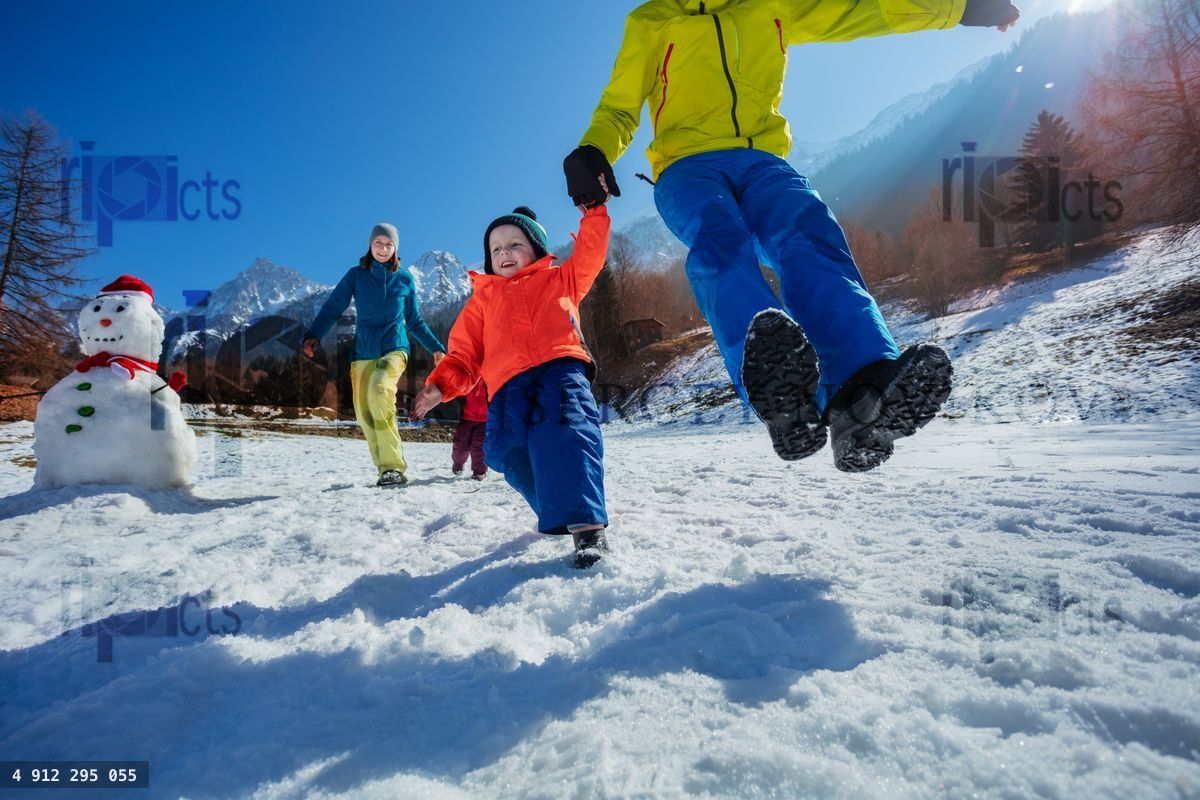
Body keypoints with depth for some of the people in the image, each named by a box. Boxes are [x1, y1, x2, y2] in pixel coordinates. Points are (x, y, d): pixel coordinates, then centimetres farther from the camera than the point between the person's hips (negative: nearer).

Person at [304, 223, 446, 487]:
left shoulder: (405, 279, 9)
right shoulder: (356, 275, 6)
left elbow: (415, 322, 18)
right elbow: (332, 308, -1)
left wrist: (435, 347, 12)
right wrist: (313, 335, -17)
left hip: (394, 349, -2)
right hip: (363, 353, 2)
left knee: (379, 389, -31)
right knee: (365, 415, -4)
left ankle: (393, 466, -31)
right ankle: (389, 469, 10)